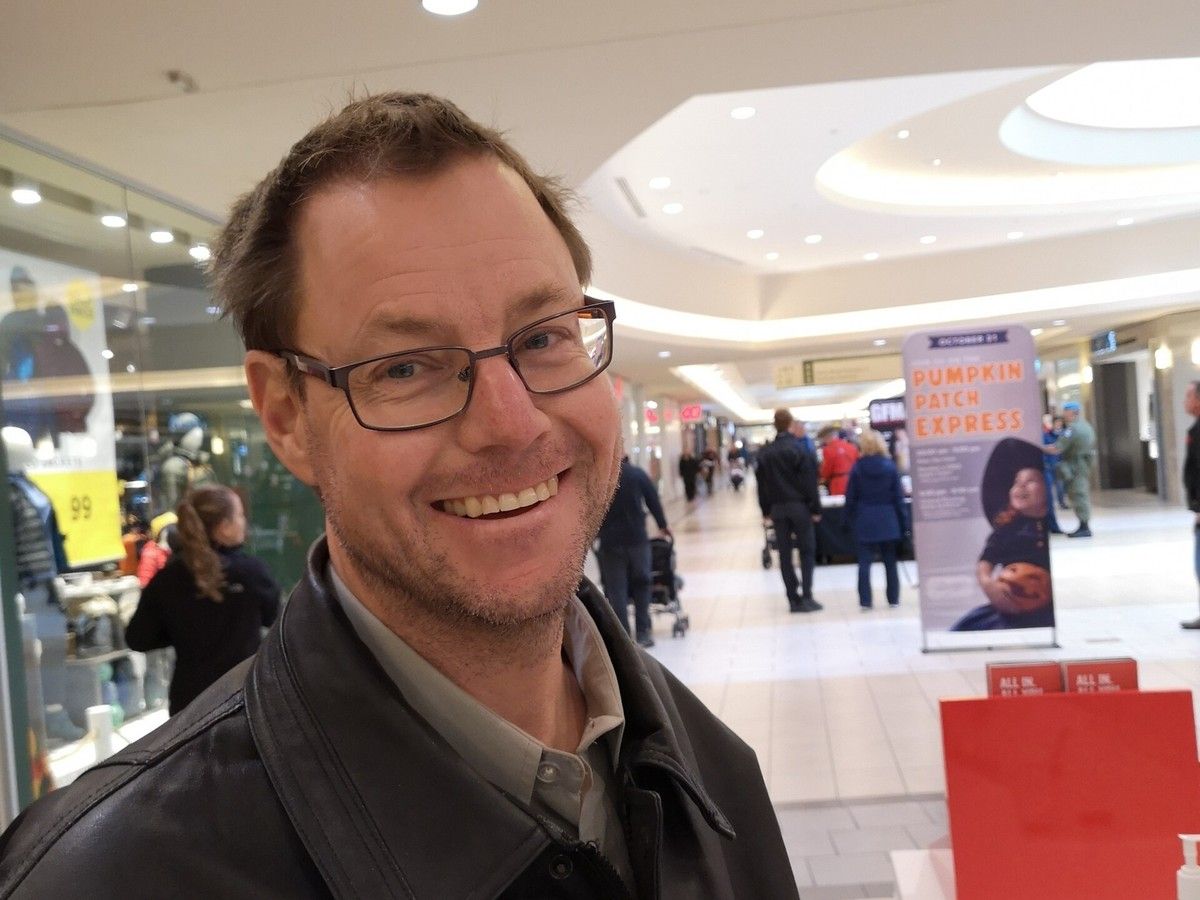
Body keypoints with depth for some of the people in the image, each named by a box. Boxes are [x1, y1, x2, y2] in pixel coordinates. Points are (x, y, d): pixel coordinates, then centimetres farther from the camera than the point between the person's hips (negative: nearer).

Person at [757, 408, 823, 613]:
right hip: (799, 506, -4)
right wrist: (815, 508, -6)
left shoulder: (764, 453, 5)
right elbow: (810, 482, -10)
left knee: (784, 554, 6)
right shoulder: (799, 449, -9)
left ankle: (793, 599, 6)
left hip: (777, 508, 4)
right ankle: (806, 597, -3)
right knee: (807, 551, 5)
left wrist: (766, 511, 13)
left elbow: (762, 484, 8)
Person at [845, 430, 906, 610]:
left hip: (864, 521, -1)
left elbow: (851, 497, -1)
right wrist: (902, 521, 6)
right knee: (890, 562, 11)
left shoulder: (857, 468, -4)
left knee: (864, 562, 1)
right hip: (888, 521, 1)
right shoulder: (890, 466, -2)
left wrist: (849, 520, 8)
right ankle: (893, 598, 16)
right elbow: (898, 496, 0)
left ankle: (865, 601, -3)